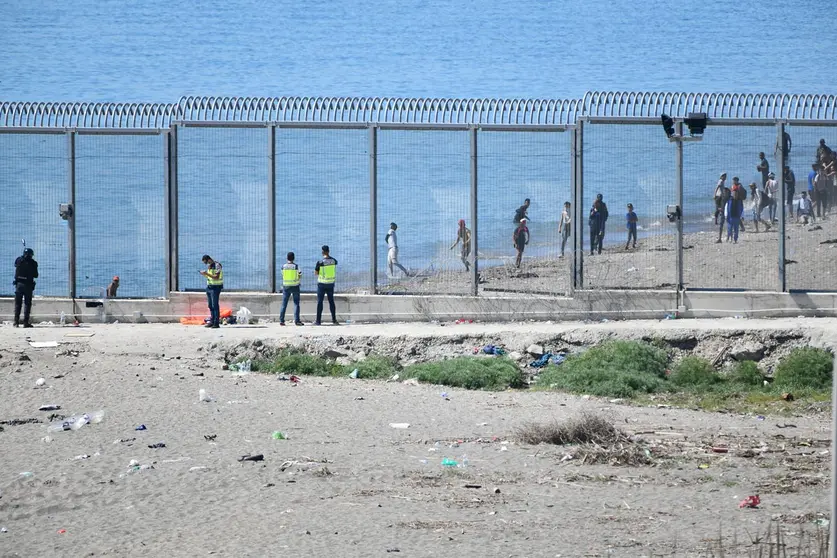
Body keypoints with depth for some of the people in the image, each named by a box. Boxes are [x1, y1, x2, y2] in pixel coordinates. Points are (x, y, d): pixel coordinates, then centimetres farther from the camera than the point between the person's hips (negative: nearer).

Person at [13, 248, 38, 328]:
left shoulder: (18, 260, 1)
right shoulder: (33, 263, -6)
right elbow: (36, 275, 0)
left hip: (19, 284, 2)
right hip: (28, 285, -2)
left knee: (17, 303, 10)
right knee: (27, 304, 4)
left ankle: (16, 322, 6)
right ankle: (26, 322, -1)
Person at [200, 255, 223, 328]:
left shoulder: (217, 265, -13)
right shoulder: (209, 266, 13)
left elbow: (216, 277, -21)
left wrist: (207, 273, -23)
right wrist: (204, 274, 2)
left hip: (216, 287, -9)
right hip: (209, 287, 9)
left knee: (215, 305, -9)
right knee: (210, 305, 9)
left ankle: (216, 323, -9)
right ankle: (212, 321, 14)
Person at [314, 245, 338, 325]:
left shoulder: (320, 262, -16)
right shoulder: (333, 261, -2)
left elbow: (316, 272, -9)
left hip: (322, 284, -4)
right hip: (331, 283, 4)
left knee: (320, 302, 2)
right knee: (331, 301, 12)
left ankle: (318, 321, 2)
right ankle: (334, 320, 11)